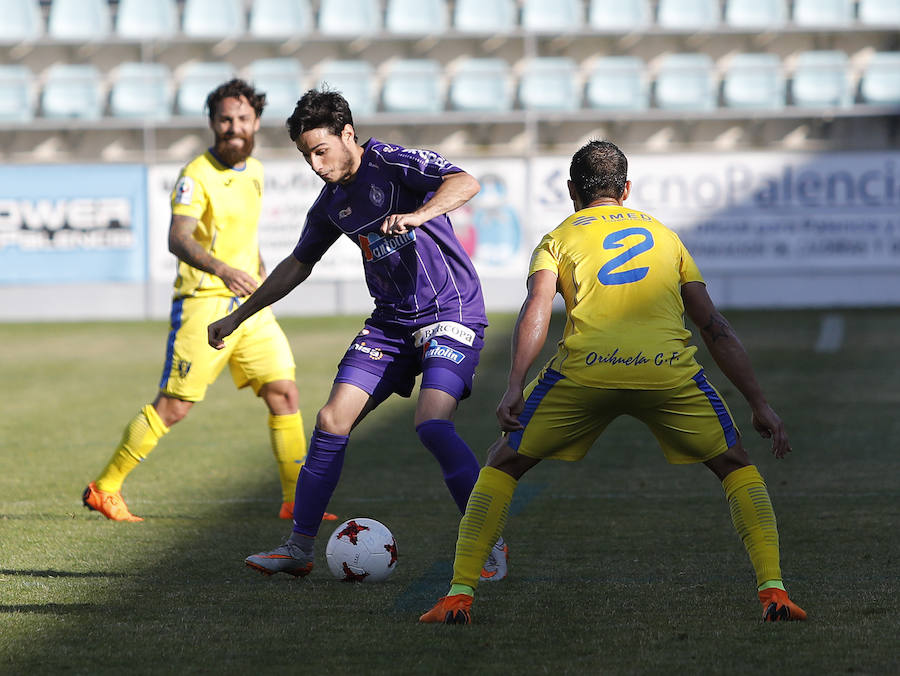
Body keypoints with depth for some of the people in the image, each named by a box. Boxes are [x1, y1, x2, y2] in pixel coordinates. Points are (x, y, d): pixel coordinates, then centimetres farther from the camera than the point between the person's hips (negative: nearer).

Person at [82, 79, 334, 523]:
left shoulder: (253, 171, 12)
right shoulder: (197, 176, -13)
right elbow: (178, 239, -27)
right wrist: (222, 269, -42)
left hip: (249, 304, 7)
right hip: (203, 304, -7)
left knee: (283, 393, -2)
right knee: (174, 406, -5)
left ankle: (296, 501, 5)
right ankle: (104, 489, 6)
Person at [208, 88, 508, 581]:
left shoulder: (392, 163, -13)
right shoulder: (332, 202, 9)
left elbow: (465, 184, -27)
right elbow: (297, 264, 24)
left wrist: (416, 215, -44)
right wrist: (237, 317, 27)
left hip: (451, 313, -7)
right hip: (391, 320, 7)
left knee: (432, 424, -24)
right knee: (331, 421, -2)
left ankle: (490, 546, -13)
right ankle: (299, 548, 8)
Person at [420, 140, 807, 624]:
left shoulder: (558, 239, 23)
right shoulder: (663, 234, 30)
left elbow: (536, 309, 2)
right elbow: (716, 329, 25)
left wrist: (514, 387, -8)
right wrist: (759, 404, 25)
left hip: (585, 368, -1)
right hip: (668, 367, 1)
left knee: (503, 465, 18)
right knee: (734, 465, 21)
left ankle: (460, 594, 8)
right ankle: (773, 590, 4)